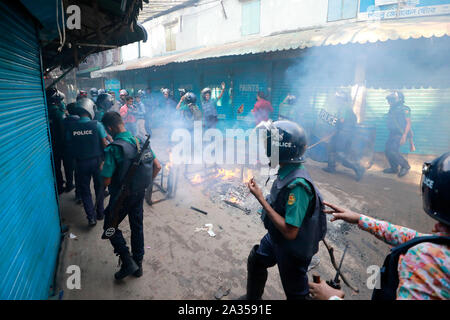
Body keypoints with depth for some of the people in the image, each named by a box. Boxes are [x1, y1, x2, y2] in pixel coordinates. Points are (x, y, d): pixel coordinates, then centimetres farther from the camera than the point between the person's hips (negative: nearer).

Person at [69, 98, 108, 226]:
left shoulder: (72, 127, -7)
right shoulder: (97, 125, -14)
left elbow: (70, 143, 1)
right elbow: (104, 144, -13)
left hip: (81, 162, 1)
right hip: (96, 160, -1)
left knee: (84, 190, 13)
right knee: (99, 187, 17)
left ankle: (91, 217, 11)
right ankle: (100, 213, 28)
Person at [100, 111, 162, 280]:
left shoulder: (113, 149, -22)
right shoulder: (141, 142, -3)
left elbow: (106, 181, -22)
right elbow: (157, 166, 1)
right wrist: (146, 183, 11)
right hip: (139, 194, 6)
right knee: (137, 227, 19)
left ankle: (128, 262, 12)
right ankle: (138, 264, 33)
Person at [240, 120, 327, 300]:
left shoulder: (297, 184, -36)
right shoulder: (286, 170, -8)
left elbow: (290, 232, -34)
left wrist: (261, 200, -32)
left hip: (293, 250, -9)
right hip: (275, 237, 9)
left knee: (295, 293, 16)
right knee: (256, 261, 28)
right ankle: (252, 297, 55)